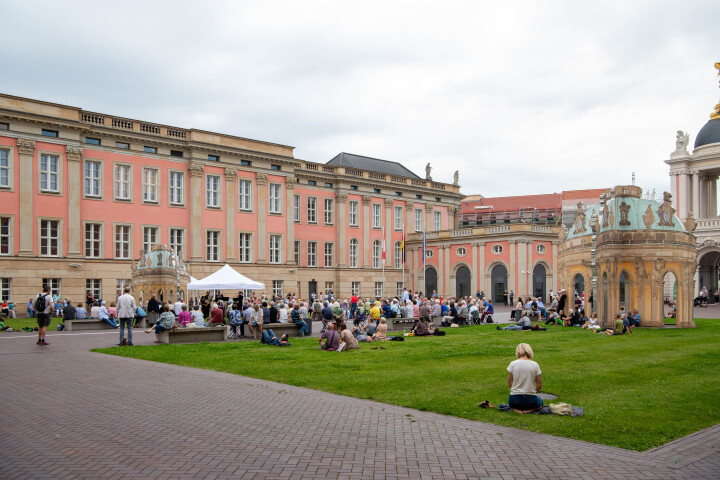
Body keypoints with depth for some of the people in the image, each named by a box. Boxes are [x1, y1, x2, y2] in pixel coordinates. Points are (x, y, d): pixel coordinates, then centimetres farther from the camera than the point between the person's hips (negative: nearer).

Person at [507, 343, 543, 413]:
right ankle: (530, 409, 2)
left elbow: (509, 384, -2)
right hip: (531, 400, 0)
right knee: (540, 402, 37)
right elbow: (539, 385, -1)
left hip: (515, 400, 0)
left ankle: (517, 409, 3)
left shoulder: (513, 364, -8)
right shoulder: (535, 365, -6)